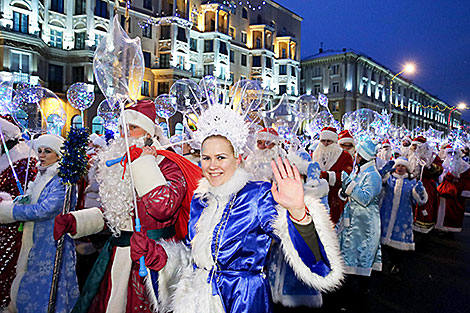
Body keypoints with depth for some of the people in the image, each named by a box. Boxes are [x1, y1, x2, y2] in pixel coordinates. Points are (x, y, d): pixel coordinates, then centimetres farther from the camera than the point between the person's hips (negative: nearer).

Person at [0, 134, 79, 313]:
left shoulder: (63, 180, -17)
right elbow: (29, 202, 16)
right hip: (34, 241, 8)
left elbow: (44, 210, -23)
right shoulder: (41, 176, 11)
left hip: (52, 243, -8)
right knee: (26, 283, 18)